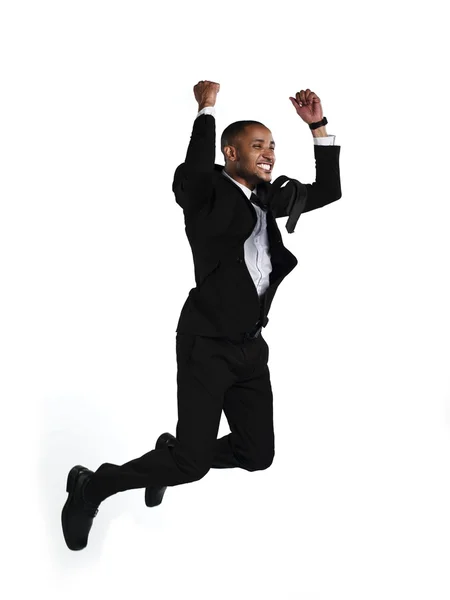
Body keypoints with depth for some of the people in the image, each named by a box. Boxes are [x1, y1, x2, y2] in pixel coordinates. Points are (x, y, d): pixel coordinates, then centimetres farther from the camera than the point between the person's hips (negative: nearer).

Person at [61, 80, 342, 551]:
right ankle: (91, 487, 12)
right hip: (207, 346, -8)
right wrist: (206, 109, -21)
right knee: (192, 463, -9)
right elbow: (191, 174, -34)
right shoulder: (207, 194, -11)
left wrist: (318, 126, 5)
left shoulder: (267, 199, 10)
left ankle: (171, 454, 34)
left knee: (258, 454, 10)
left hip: (251, 345, 8)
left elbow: (328, 191, 15)